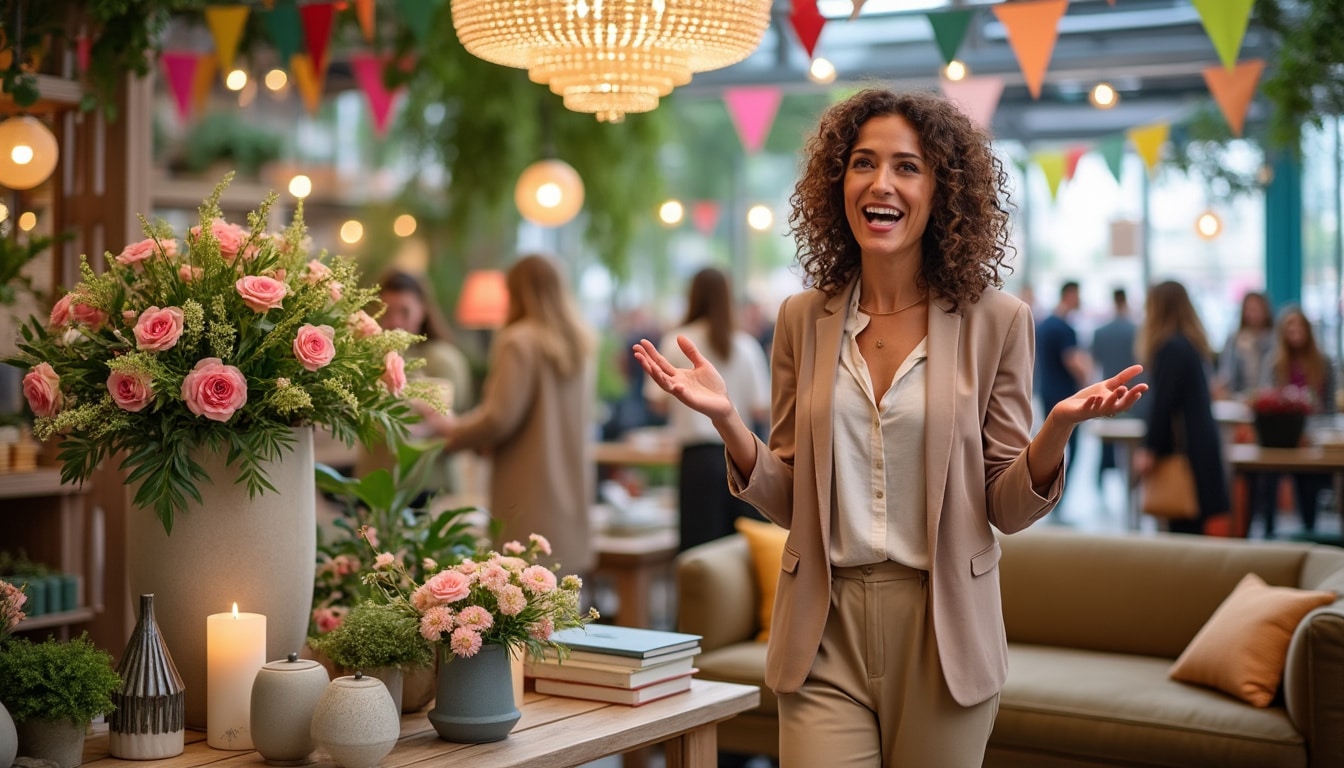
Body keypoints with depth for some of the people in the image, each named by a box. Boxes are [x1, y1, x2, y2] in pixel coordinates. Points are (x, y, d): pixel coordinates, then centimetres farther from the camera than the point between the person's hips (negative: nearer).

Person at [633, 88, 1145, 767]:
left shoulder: (994, 320, -3)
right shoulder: (804, 318, 3)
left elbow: (1007, 509, -2)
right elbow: (787, 501, 5)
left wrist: (1058, 429, -20)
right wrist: (727, 420, -11)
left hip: (942, 628, -1)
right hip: (824, 631, 1)